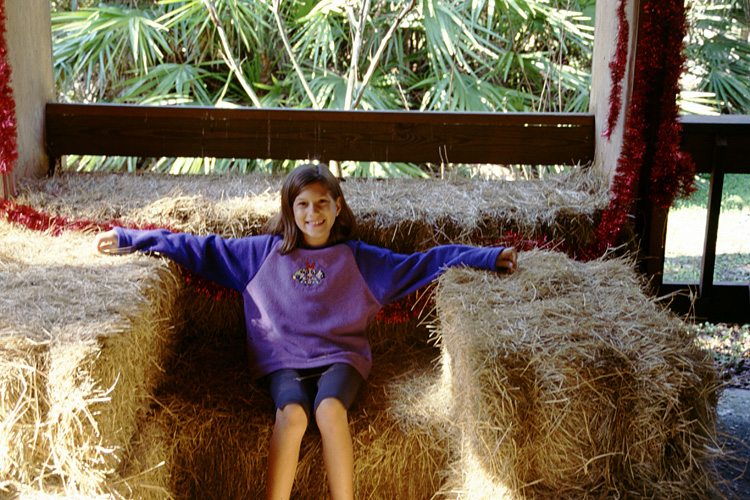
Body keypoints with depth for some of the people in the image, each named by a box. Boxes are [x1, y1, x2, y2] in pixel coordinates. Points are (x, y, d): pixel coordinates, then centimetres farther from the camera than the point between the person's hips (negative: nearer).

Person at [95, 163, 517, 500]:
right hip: (284, 359, 0)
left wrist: (489, 257, 6)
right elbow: (202, 250, 16)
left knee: (329, 408, -33)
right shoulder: (264, 253, 15)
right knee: (292, 413, -32)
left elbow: (419, 264, 12)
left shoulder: (357, 258, 14)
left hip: (340, 355, 0)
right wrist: (131, 239, 13)